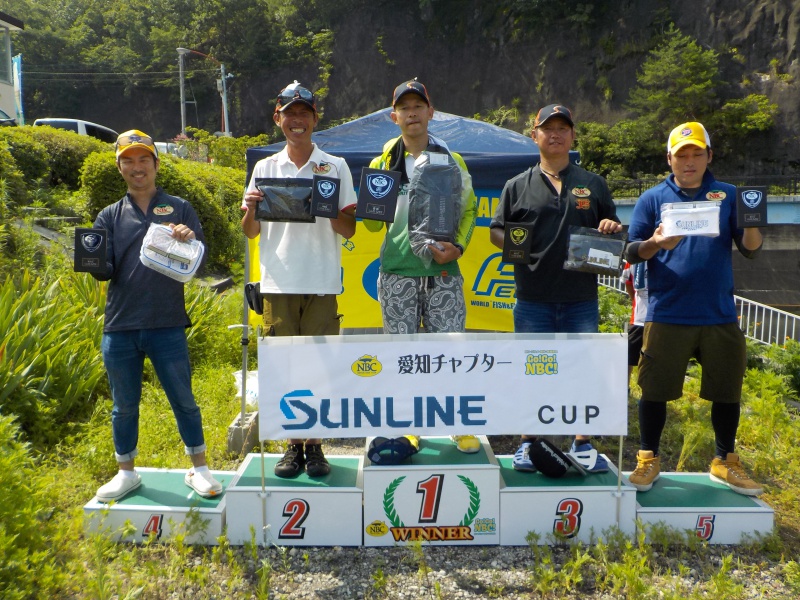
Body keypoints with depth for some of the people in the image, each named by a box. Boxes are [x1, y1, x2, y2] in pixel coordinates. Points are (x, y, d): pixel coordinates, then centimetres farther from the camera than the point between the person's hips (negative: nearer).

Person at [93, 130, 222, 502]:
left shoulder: (179, 209, 6)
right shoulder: (110, 216, 11)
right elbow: (104, 271, 6)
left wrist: (188, 239, -24)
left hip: (167, 325, -2)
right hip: (120, 328, 2)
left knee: (183, 400, 6)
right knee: (124, 406, 13)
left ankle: (199, 470, 21)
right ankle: (127, 473, 30)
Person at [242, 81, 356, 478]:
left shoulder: (335, 167, 5)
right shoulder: (265, 168, 11)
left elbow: (349, 229, 2)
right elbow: (250, 233, 12)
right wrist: (250, 210, -10)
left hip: (322, 284, -1)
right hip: (279, 282, 2)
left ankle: (315, 446, 15)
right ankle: (293, 445, 18)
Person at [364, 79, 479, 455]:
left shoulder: (452, 161, 11)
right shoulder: (383, 163, 11)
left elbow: (469, 210, 12)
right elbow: (373, 222, 10)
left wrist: (457, 247, -5)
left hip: (443, 272, 0)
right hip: (397, 272, 1)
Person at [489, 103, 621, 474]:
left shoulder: (593, 184, 13)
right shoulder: (518, 186, 9)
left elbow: (611, 229, 19)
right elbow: (495, 231, 9)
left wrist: (613, 229, -5)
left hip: (581, 298, 1)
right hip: (533, 299, -1)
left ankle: (583, 445, 20)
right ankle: (528, 443, 20)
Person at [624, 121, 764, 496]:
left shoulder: (728, 196, 9)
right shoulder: (653, 199, 5)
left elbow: (750, 249, 5)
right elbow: (632, 252, 2)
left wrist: (753, 226, -16)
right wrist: (656, 243, -19)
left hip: (720, 315, 2)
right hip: (667, 315, -2)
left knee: (727, 391, 11)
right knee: (654, 389, 3)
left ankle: (725, 462, 29)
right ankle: (648, 459, 20)